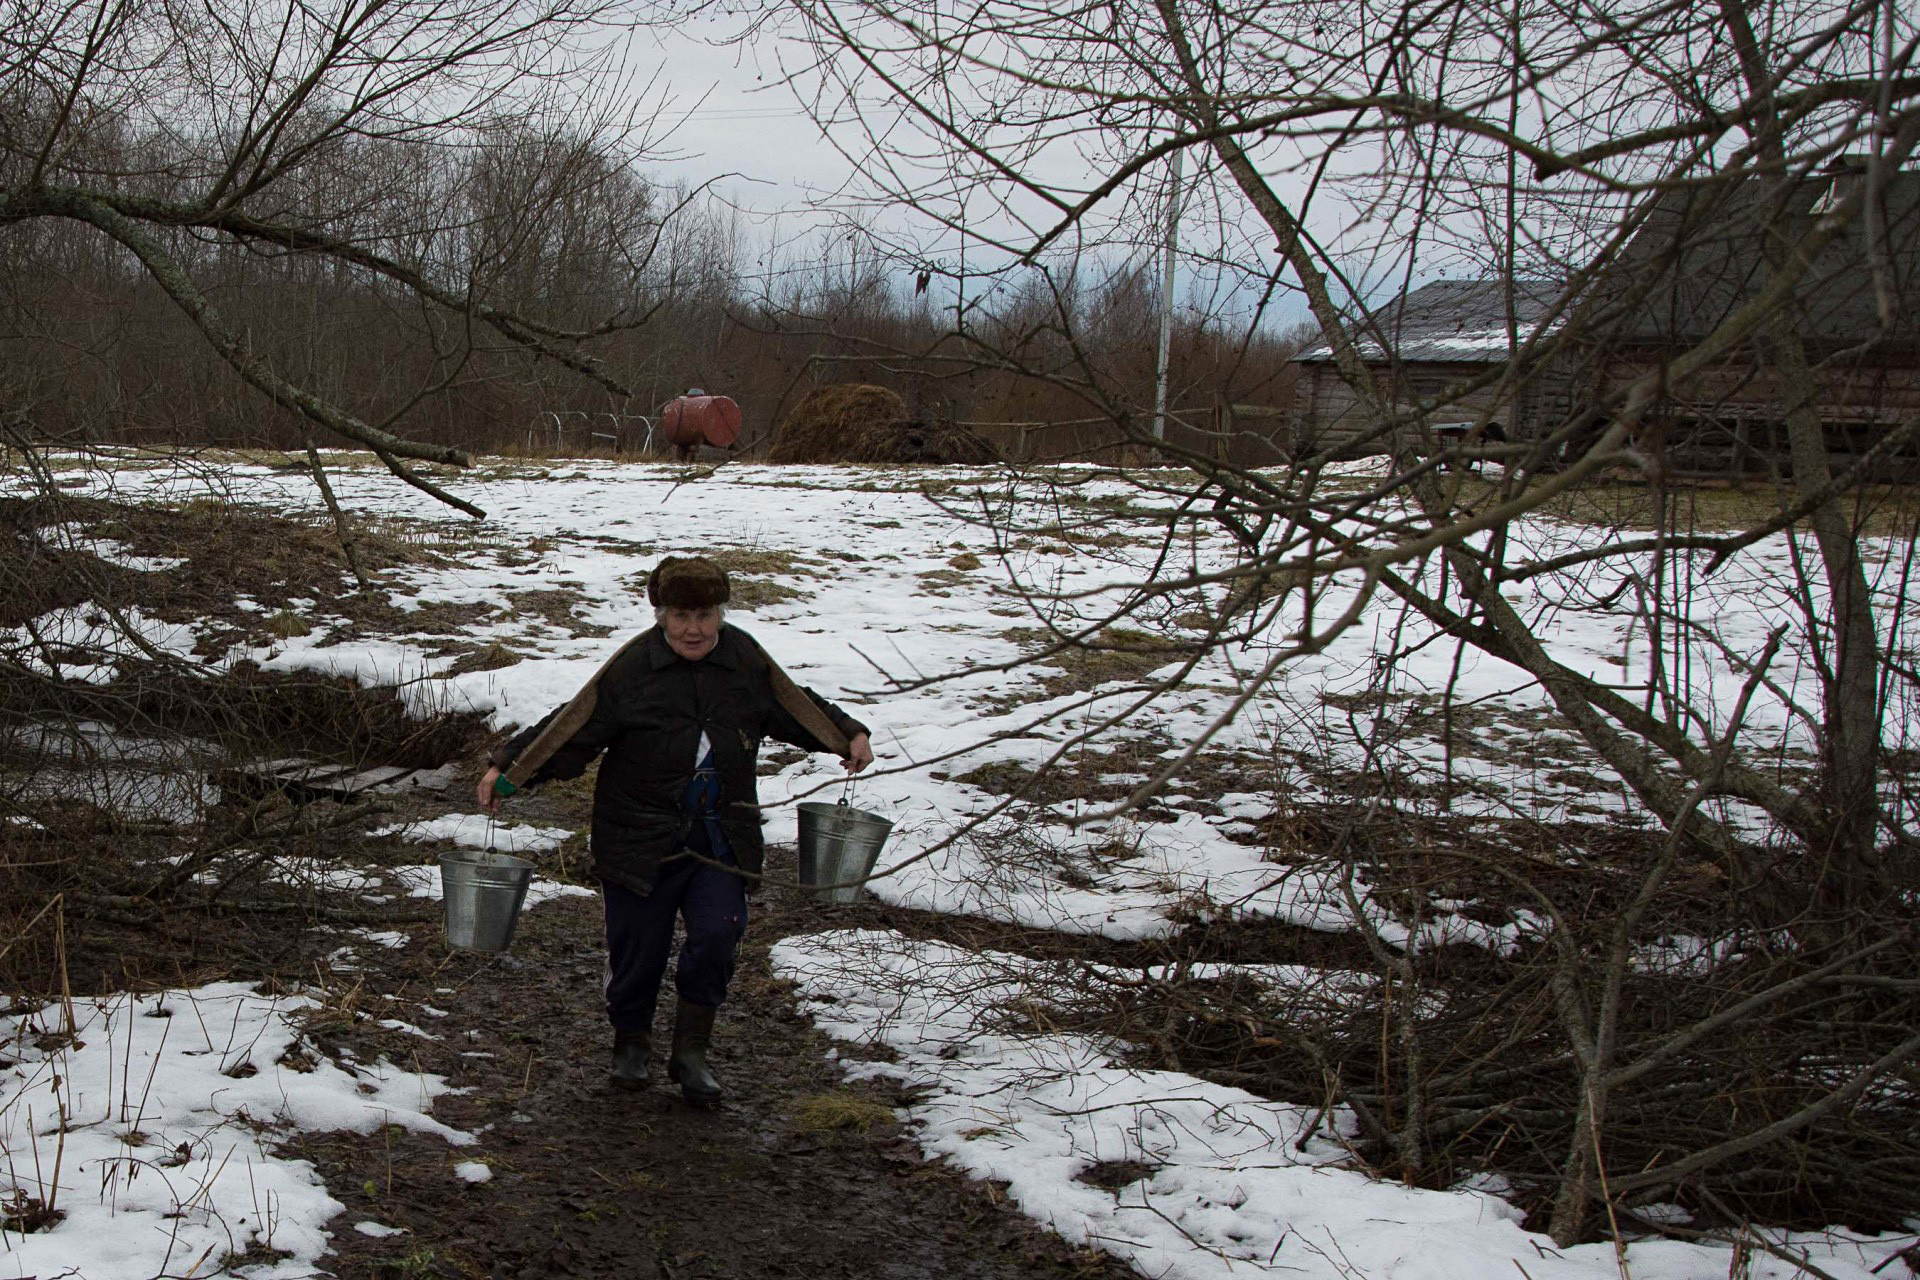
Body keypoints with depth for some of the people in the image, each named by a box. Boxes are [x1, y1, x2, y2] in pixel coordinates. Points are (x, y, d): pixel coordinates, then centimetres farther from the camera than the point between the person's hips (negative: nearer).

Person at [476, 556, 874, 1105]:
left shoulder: (745, 659, 1)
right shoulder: (631, 667, -11)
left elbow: (796, 707, 19)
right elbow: (571, 729, -9)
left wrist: (849, 736, 16)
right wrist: (507, 770, -14)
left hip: (719, 837, 2)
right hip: (641, 837, -2)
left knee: (718, 932, -14)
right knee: (637, 943, 6)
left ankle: (691, 1050, 6)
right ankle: (632, 1042, 34)